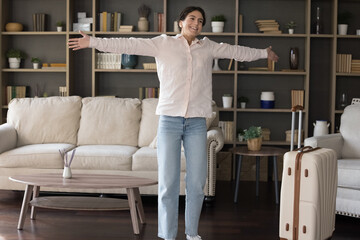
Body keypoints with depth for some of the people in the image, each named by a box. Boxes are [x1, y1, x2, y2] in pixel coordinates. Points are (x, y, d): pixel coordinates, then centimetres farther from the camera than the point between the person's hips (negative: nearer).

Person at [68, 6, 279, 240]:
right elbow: (129, 44, -4)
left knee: (197, 182, 5)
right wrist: (93, 42, -12)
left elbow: (236, 51, 27)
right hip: (170, 120, -3)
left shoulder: (208, 47, 14)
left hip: (197, 123, 3)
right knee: (168, 182, -2)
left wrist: (264, 53, 38)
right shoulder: (164, 43, 4)